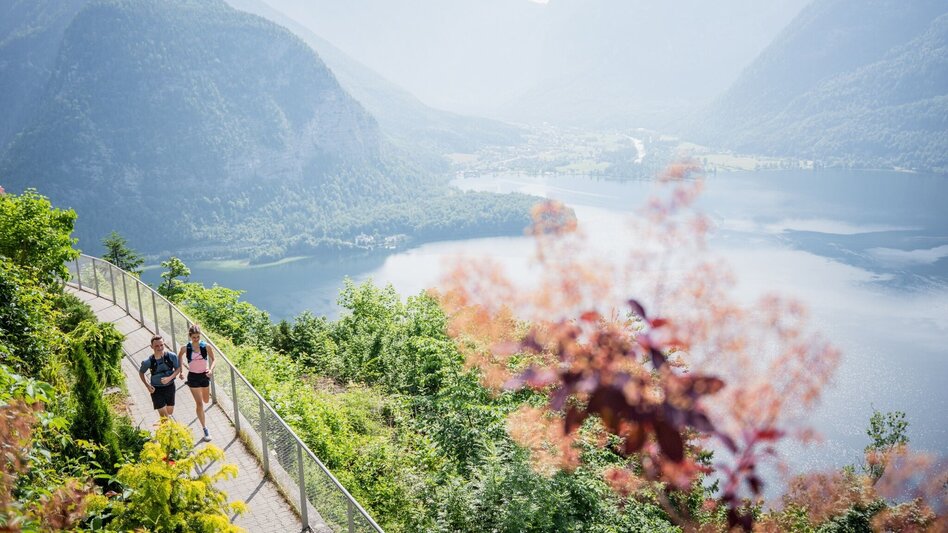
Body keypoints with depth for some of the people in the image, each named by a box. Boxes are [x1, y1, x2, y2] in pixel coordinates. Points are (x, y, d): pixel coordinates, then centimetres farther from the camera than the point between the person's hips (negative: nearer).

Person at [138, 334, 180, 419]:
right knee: (163, 414, -5)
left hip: (170, 387, 2)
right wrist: (147, 385, -9)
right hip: (156, 389, -2)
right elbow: (141, 372, 1)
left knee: (170, 412, 16)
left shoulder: (172, 356, -16)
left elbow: (178, 368, -4)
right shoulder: (149, 361, -18)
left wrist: (170, 378, -21)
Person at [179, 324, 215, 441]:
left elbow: (213, 359, 2)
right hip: (193, 377, -2)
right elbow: (179, 357, 11)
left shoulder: (206, 347, -10)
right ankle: (205, 429, 4)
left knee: (206, 401, 18)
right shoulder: (185, 348, -11)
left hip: (204, 375, 2)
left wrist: (211, 369, -14)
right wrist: (186, 366, 3)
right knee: (199, 403, -3)